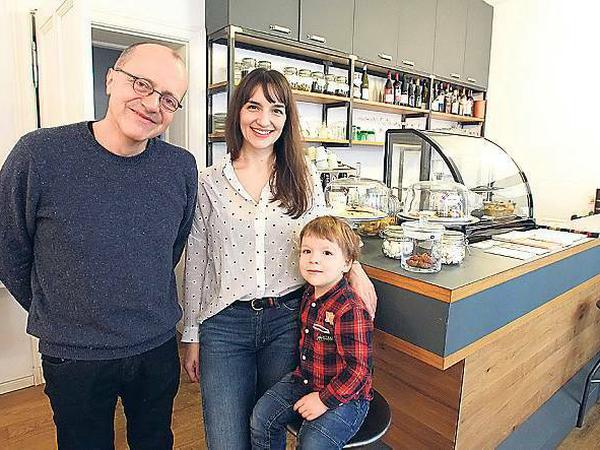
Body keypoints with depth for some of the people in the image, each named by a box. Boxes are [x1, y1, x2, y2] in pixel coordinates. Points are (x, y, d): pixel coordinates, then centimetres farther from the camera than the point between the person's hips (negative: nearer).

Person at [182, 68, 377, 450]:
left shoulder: (305, 180, 0)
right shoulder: (209, 182, -2)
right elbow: (196, 262, 2)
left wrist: (353, 267, -9)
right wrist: (192, 335, 5)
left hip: (286, 320, 1)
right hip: (224, 323, 0)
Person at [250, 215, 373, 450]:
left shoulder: (350, 310, -28)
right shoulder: (308, 295, -1)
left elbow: (358, 367, -25)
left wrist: (325, 399, -21)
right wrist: (300, 373, 13)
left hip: (345, 394, -7)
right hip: (305, 380, 7)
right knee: (261, 417, 1)